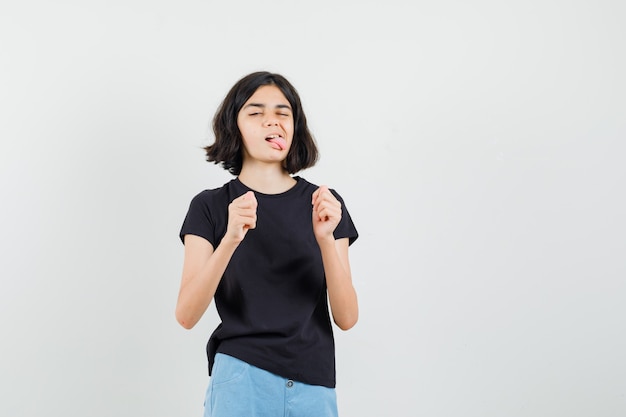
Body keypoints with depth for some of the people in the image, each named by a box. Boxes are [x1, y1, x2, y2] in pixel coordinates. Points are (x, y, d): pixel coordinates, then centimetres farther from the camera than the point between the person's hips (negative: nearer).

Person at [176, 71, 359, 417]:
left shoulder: (325, 204, 3)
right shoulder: (210, 207, 0)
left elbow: (346, 317, -4)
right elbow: (186, 315, -11)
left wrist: (326, 238, -18)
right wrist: (231, 239, -24)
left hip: (314, 387, 2)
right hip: (240, 379, -2)